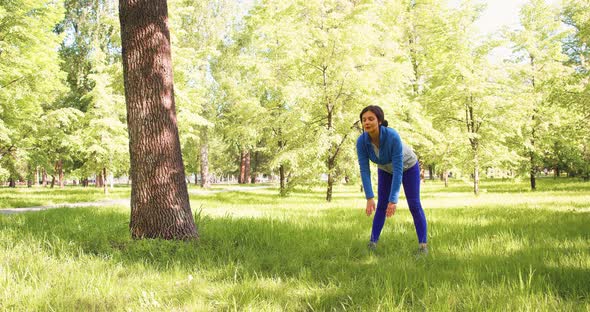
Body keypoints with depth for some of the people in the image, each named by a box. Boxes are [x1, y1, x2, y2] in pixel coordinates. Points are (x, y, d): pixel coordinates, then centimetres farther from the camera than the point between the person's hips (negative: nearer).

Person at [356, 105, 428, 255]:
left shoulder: (393, 136, -43)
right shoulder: (361, 141, -31)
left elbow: (398, 169, -42)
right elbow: (364, 170, -30)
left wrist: (393, 199, -44)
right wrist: (369, 198, -38)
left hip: (408, 166, -3)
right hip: (386, 169, 3)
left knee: (414, 205, -8)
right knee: (381, 206, -2)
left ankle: (423, 244, -1)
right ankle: (372, 243, 5)